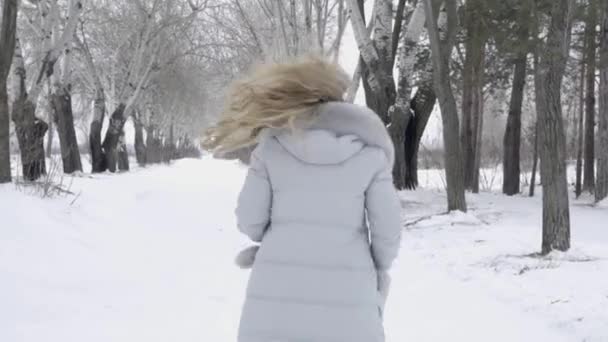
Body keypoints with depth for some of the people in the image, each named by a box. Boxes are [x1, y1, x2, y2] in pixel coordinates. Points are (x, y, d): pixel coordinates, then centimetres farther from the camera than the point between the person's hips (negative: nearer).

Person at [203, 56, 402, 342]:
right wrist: (379, 268, 19)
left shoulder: (272, 143, 2)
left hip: (276, 296, 1)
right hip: (347, 299, -1)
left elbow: (249, 219, 2)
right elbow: (387, 226, 0)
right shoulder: (369, 148, 2)